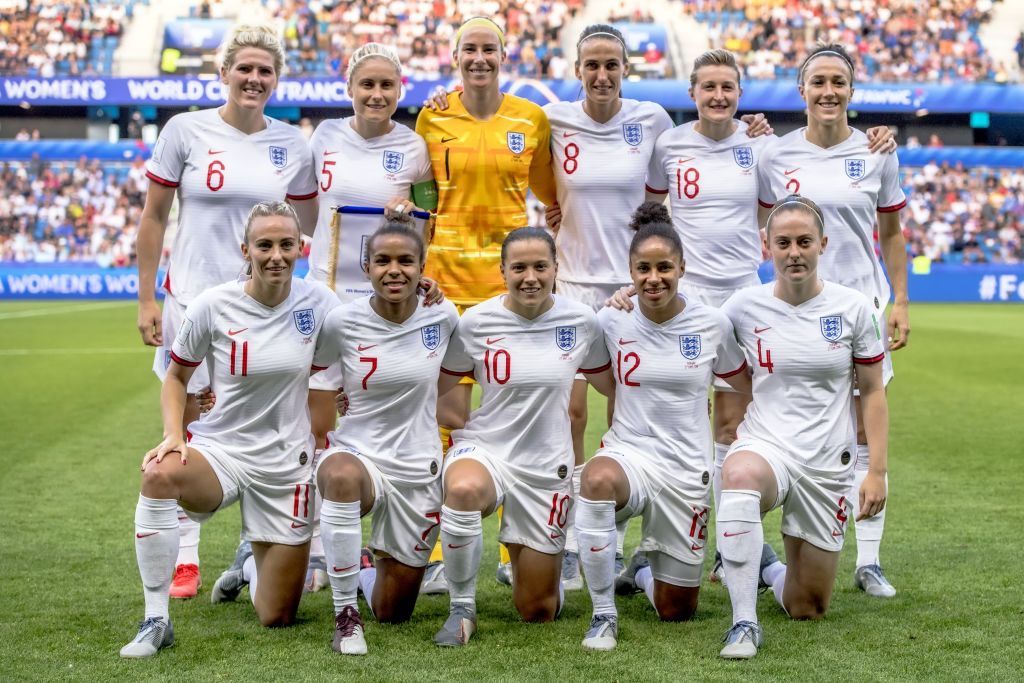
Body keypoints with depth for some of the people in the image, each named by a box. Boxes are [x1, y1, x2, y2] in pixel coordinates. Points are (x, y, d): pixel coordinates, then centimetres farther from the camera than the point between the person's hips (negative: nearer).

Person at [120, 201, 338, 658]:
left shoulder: (318, 302, -6)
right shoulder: (214, 305, -9)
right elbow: (176, 377, 4)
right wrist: (173, 434, -12)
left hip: (287, 462, 1)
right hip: (219, 449, -1)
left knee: (277, 619, 4)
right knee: (160, 473, -39)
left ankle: (251, 565, 42)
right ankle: (156, 621, -25)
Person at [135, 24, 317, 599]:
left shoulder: (292, 144, 4)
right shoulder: (187, 131, -2)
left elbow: (315, 224, 14)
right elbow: (154, 217, 3)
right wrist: (146, 299, 0)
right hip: (192, 297, -1)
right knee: (185, 432, 2)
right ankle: (185, 559, 12)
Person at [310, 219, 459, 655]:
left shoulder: (443, 317, -6)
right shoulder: (343, 322, -11)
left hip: (419, 468, 2)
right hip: (357, 454, -2)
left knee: (392, 613, 9)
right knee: (341, 476, -43)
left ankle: (372, 567, 48)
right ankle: (345, 614, -25)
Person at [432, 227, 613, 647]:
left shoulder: (581, 320, -5)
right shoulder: (475, 322, -8)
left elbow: (612, 384, 11)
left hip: (547, 466, 2)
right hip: (484, 450, -1)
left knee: (538, 612, 7)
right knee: (464, 490, -42)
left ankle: (525, 551, 43)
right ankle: (461, 609, -20)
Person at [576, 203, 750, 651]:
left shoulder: (713, 324, -6)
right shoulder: (611, 320, -5)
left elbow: (746, 387, 10)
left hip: (686, 471, 1)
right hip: (628, 454, -1)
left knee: (677, 611, 7)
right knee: (597, 479, -41)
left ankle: (644, 572, 45)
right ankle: (603, 614, -23)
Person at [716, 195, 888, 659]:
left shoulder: (854, 309, -3)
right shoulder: (744, 306, -3)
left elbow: (873, 393, 4)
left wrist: (877, 471, -2)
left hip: (829, 464, 2)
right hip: (765, 446, -1)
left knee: (807, 610, 7)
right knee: (740, 477, -42)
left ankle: (764, 566, 43)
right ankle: (744, 624, -34)